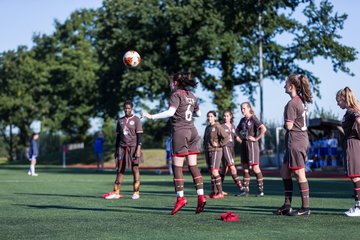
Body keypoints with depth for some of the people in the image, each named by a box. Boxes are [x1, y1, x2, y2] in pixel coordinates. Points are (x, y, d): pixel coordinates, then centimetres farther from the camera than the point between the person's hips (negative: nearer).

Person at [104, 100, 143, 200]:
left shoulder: (136, 120, -1)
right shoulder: (120, 121, 13)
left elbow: (139, 135, -6)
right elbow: (118, 136, 16)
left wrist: (138, 149, -14)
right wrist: (116, 150, 13)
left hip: (133, 147, -4)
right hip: (122, 147, 4)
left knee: (135, 169, -2)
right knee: (119, 170, 2)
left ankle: (136, 192, 1)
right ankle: (116, 193, 1)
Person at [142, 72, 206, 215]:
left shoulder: (176, 95, -7)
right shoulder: (191, 96, 15)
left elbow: (171, 112, -21)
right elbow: (198, 113, 23)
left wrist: (152, 116, -20)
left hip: (180, 131, -7)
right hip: (191, 131, 7)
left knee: (177, 166, -3)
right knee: (193, 166, 5)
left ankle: (180, 198, -4)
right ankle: (201, 196, -2)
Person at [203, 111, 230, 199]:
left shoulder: (218, 127, -9)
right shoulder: (207, 128, 15)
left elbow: (226, 137, -16)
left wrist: (219, 145, -13)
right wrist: (205, 147, 15)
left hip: (215, 152, -8)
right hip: (208, 152, 8)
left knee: (214, 172, -13)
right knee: (212, 173, 8)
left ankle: (220, 192, -11)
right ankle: (214, 192, 12)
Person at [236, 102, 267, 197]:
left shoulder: (253, 118, -9)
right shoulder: (243, 120, 13)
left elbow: (263, 129, -21)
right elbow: (237, 130, 32)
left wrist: (256, 138, -17)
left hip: (252, 144, -8)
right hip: (244, 145, 8)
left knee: (255, 167, -7)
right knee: (245, 168, 7)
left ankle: (261, 190, -1)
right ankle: (246, 190, 11)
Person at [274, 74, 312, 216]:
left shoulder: (292, 103, -16)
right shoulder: (301, 100, 13)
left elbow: (289, 126, -17)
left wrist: (285, 123, 2)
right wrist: (288, 122, 5)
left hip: (295, 140, -10)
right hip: (301, 138, 10)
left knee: (299, 174, -4)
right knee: (284, 172, 13)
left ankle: (305, 208, 2)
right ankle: (287, 205, 17)